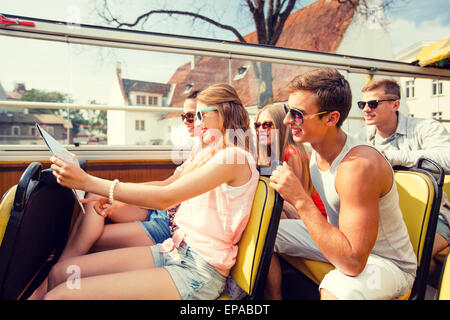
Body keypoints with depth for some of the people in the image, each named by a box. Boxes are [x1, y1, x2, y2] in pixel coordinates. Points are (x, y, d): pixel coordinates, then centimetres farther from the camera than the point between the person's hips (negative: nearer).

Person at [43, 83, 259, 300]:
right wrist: (113, 197, 5)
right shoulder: (211, 154, 17)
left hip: (200, 271, -8)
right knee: (59, 273, 1)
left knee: (60, 294, -15)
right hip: (174, 251, 8)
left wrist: (87, 182, -17)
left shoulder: (235, 157, -14)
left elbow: (165, 198, -20)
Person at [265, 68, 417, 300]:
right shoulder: (316, 149, -7)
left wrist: (300, 200, -35)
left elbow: (353, 262, -34)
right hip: (338, 240, 8)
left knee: (335, 290, -39)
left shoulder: (359, 165, -31)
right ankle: (274, 297, 18)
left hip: (388, 263, -7)